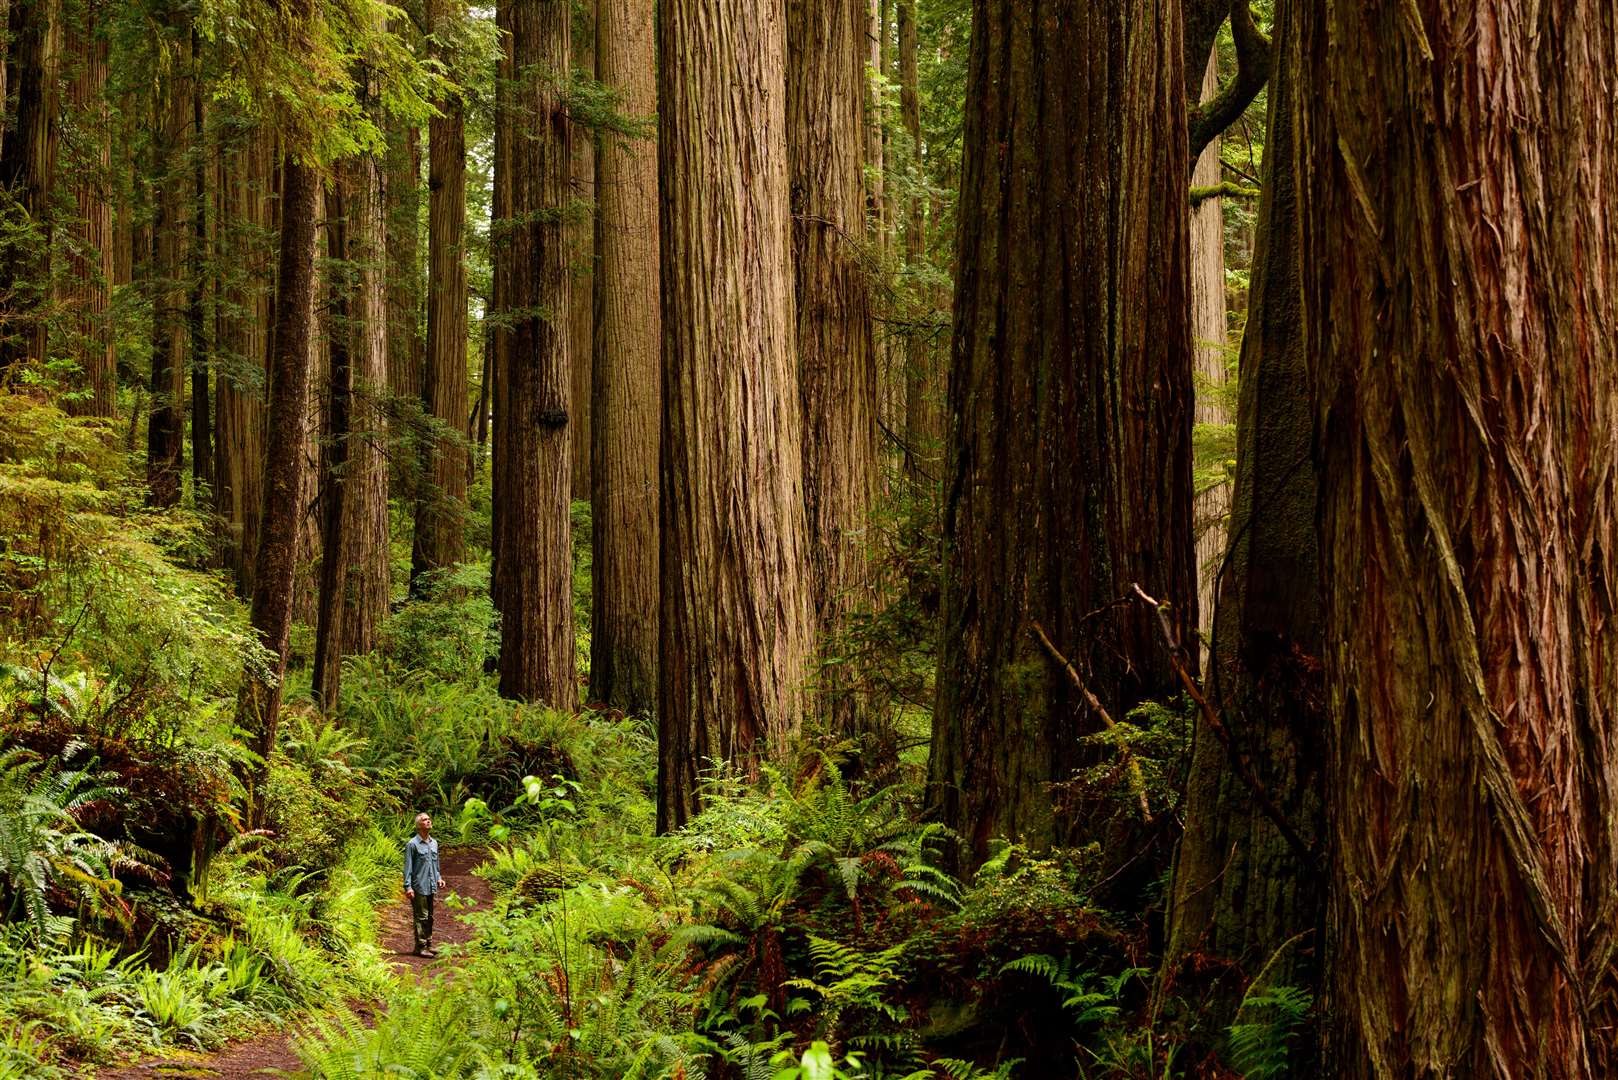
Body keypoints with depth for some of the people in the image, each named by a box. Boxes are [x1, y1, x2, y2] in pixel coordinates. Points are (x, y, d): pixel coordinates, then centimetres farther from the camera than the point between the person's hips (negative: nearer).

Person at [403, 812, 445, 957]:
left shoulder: (434, 843, 12)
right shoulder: (412, 844, -9)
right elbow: (408, 867, -10)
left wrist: (438, 878, 10)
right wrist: (408, 887, -15)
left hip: (431, 887, 7)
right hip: (419, 887, -7)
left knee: (429, 917, 13)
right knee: (420, 917, -5)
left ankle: (428, 944, 22)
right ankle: (420, 947, -1)